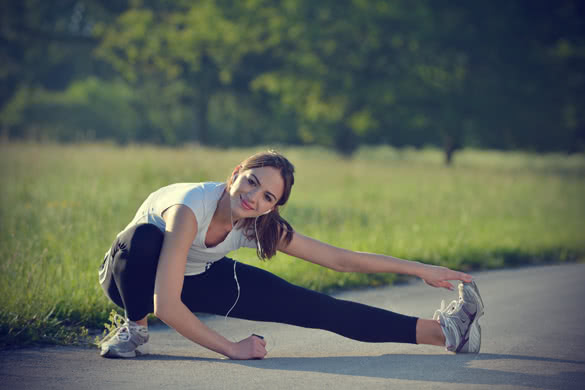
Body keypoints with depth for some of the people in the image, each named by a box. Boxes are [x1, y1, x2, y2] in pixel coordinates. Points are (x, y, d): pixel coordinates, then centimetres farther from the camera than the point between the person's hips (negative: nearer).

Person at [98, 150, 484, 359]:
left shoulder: (262, 225, -21)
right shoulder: (191, 207, -40)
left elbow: (340, 259, -12)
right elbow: (166, 306, -43)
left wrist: (421, 269, -11)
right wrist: (232, 349, -36)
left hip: (197, 278, 4)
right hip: (132, 275, -4)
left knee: (312, 307, -5)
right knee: (146, 235, -41)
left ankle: (441, 331, 0)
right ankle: (133, 328, -14)